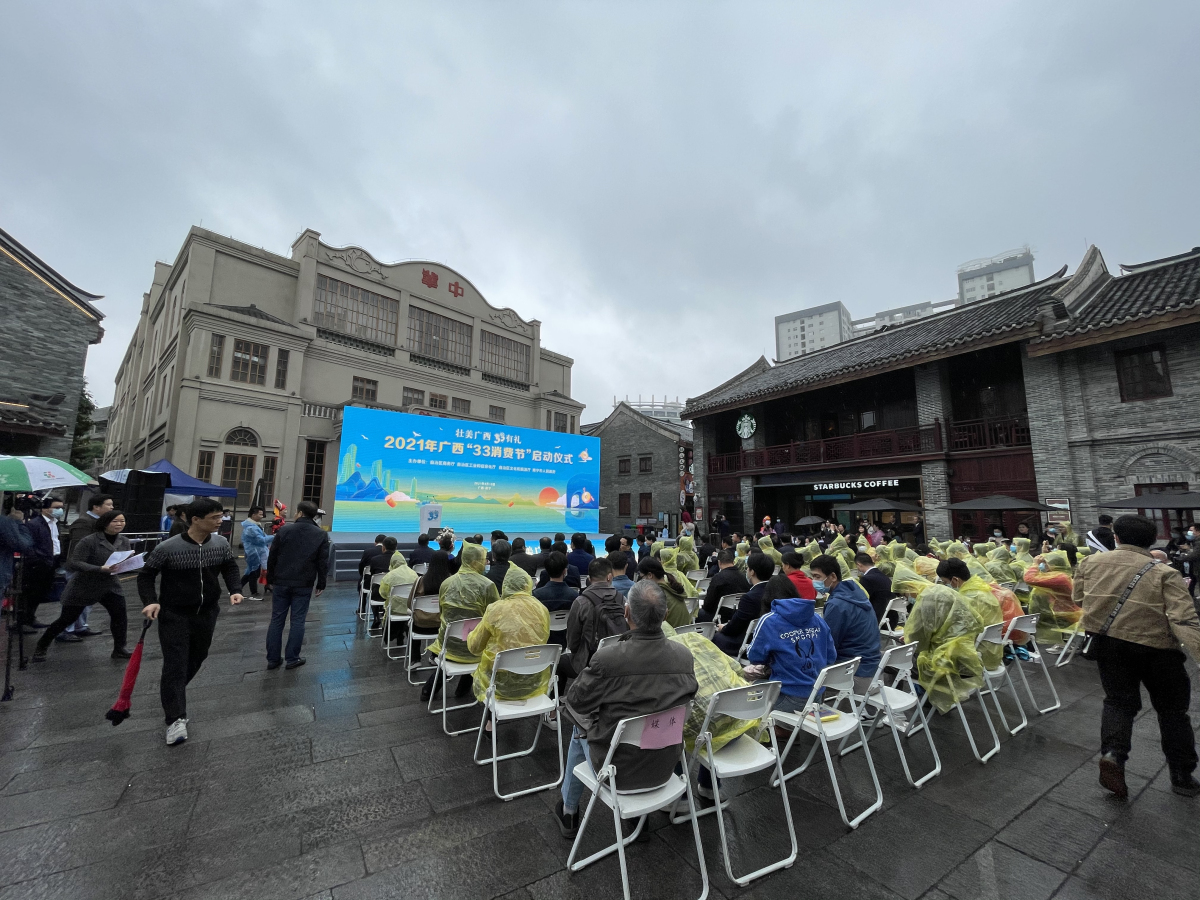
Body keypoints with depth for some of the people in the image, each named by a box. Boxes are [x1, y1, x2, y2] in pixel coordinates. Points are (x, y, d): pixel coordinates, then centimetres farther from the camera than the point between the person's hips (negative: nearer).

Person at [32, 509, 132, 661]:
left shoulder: (124, 541, 0)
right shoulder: (89, 541, -18)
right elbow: (73, 563, -20)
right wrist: (100, 569, -32)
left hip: (110, 586, 4)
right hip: (83, 587, -4)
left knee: (120, 616, -5)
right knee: (66, 619, 9)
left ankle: (119, 649, 9)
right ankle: (40, 648, 36)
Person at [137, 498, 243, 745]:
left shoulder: (221, 544, -8)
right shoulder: (168, 548, -20)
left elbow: (230, 567, 7)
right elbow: (146, 575, -7)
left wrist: (234, 590, -7)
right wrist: (151, 601, -21)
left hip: (207, 613, 5)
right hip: (174, 615, -4)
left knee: (196, 659, 19)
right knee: (175, 665, -5)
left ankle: (170, 691, 47)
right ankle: (176, 719, 4)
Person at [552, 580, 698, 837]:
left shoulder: (607, 659, -31)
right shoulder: (685, 655, -18)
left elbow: (575, 703, -13)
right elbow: (686, 702, 1)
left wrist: (595, 724, 8)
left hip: (618, 768, -4)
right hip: (665, 767, 4)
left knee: (581, 730, 27)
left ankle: (568, 811, 45)